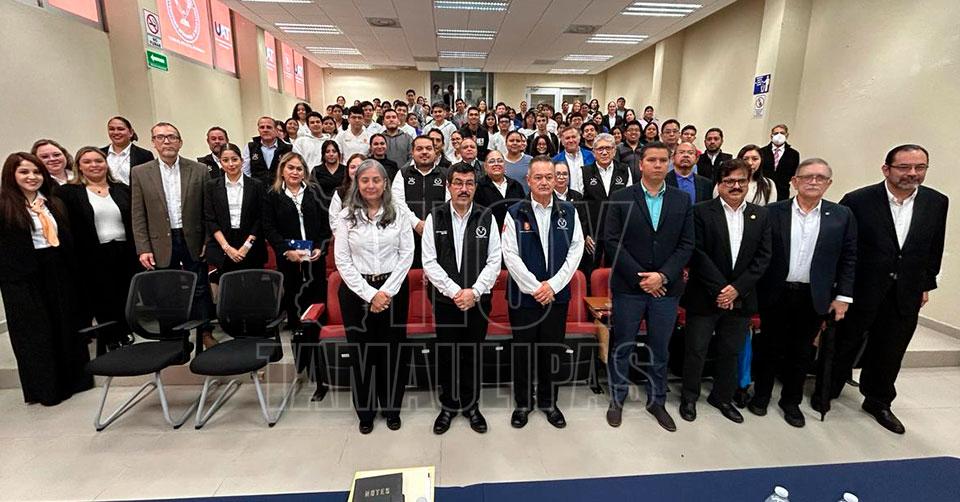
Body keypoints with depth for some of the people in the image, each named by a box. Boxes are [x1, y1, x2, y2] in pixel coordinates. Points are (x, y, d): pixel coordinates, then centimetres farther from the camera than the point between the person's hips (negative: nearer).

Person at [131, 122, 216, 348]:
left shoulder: (199, 170, 1)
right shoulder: (140, 173, 3)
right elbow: (137, 215, 2)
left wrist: (209, 242, -4)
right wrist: (143, 249, -4)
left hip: (193, 241, -1)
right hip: (162, 244, 1)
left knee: (200, 290, 5)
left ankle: (205, 333, 18)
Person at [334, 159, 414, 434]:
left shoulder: (398, 212, 0)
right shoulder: (347, 215, 0)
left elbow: (407, 253, -2)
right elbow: (342, 260, -2)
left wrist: (387, 291, -10)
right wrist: (369, 294, -9)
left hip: (393, 289, 0)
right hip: (357, 290, 0)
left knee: (394, 351, 7)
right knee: (361, 352, 9)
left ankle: (392, 408, 29)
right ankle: (365, 411, 29)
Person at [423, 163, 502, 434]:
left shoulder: (487, 218, 0)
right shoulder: (435, 217, -2)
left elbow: (494, 261, -3)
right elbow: (429, 262, -6)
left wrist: (474, 291, -13)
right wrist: (454, 291, -13)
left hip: (478, 299, 0)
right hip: (445, 299, 0)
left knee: (472, 353, 11)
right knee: (445, 353, 11)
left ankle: (471, 405, 30)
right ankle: (448, 405, 30)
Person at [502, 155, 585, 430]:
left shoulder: (569, 211, 3)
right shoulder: (515, 213, -4)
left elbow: (576, 250, -1)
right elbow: (510, 255, -9)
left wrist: (553, 284, -10)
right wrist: (534, 287, -13)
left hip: (557, 294, 2)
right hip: (523, 294, -2)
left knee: (551, 349, 13)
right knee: (523, 350, 9)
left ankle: (549, 402, 32)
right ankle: (522, 403, 28)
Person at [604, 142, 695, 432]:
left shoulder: (682, 201, 6)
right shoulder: (621, 199, -2)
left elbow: (686, 245, 2)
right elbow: (612, 242, -7)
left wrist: (663, 276, -11)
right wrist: (639, 277, -12)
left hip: (666, 287, 2)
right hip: (628, 287, -2)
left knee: (660, 349, 13)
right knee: (621, 347, 8)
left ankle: (656, 401, 31)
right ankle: (617, 400, 26)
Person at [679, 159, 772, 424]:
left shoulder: (760, 215, 6)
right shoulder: (702, 212, -6)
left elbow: (763, 257, 1)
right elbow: (698, 254, -11)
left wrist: (737, 288, -10)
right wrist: (719, 288, -15)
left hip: (741, 298, 4)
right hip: (705, 296, -3)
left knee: (731, 351, 16)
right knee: (696, 350, 6)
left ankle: (722, 397, 35)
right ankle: (689, 397, 25)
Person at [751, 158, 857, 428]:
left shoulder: (842, 216, 2)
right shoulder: (773, 211, -4)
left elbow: (848, 259, 3)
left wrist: (843, 296, -1)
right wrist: (754, 290, -8)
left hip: (815, 298, 2)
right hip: (775, 294, -1)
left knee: (801, 352, 14)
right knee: (769, 347, 12)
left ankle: (791, 401, 31)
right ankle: (761, 395, 30)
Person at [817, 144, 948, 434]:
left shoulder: (937, 203, 1)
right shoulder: (857, 201, -14)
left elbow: (934, 248, 11)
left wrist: (926, 285, 12)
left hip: (906, 294, 4)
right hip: (861, 289, -4)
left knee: (889, 352, 16)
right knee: (845, 343, 12)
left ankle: (879, 402, 36)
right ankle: (827, 390, 32)